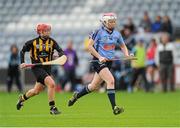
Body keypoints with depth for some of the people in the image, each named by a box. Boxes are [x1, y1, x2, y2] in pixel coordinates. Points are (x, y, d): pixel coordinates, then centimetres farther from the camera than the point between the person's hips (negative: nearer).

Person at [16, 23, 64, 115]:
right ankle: (52, 108, -18)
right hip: (37, 68, -5)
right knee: (51, 83, -25)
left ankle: (22, 98, 45)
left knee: (36, 91, 14)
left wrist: (61, 55, -30)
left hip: (47, 68, 5)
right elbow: (23, 51, 7)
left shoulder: (52, 42, 1)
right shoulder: (33, 42, -5)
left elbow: (60, 50, -7)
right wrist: (22, 62, -5)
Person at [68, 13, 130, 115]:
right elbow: (90, 46, -10)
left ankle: (77, 96, 39)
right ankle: (114, 107, -25)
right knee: (111, 80, -24)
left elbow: (123, 46, 21)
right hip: (99, 61, -7)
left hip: (109, 62, 7)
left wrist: (127, 55, 1)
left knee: (94, 86, 14)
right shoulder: (99, 32, -10)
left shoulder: (116, 34, 7)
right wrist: (99, 57, -18)